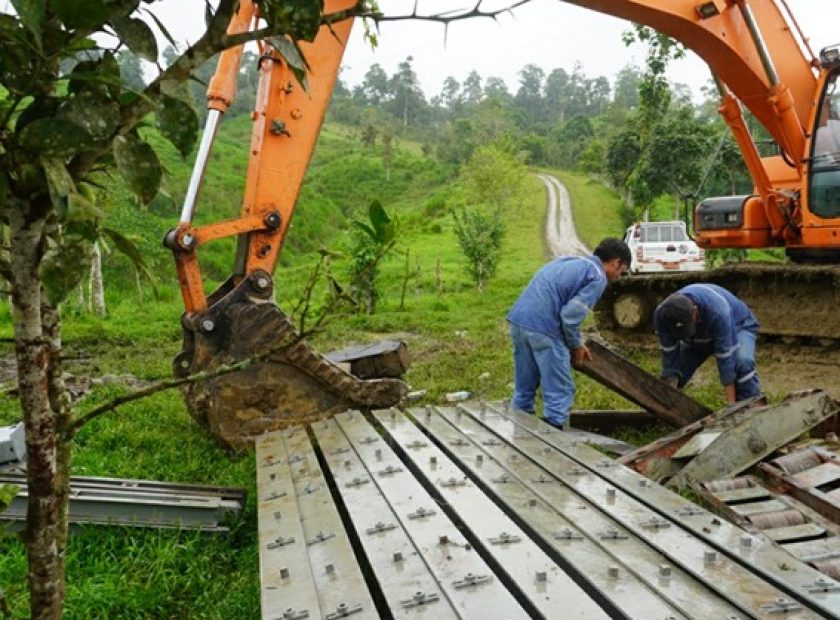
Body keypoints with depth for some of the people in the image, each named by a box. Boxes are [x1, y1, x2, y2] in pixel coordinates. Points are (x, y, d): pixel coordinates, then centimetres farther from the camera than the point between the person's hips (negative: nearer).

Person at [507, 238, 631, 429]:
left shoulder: (571, 261, 25)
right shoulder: (598, 277, -1)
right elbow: (570, 316, -12)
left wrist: (576, 342, 26)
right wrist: (576, 346, 6)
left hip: (518, 319, 9)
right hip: (541, 328, -9)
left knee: (524, 388, 20)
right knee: (559, 392, 3)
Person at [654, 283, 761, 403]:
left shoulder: (717, 312, -43)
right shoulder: (662, 315, -32)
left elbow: (725, 358, -38)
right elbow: (669, 356, -25)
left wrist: (731, 403, -36)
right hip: (698, 338, 3)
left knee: (743, 362, -36)